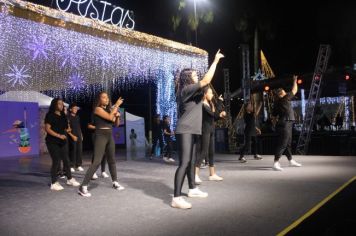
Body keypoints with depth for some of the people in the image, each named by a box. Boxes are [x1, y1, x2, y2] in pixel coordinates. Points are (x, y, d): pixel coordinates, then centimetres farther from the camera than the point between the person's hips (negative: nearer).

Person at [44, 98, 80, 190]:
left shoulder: (63, 115, 13)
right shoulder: (50, 115, -8)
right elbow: (47, 129, -15)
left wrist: (67, 130, 3)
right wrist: (59, 135, -21)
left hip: (63, 141, 7)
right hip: (53, 142, -7)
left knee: (66, 160, 10)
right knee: (56, 161, -6)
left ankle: (69, 179, 23)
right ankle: (54, 183, 5)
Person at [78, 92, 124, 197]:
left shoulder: (109, 109, 14)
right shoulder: (98, 109, -6)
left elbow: (116, 124, 17)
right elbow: (110, 117, -20)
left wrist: (117, 116, -1)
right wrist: (116, 105, -14)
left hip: (110, 136, 8)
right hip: (101, 136, -8)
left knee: (112, 160, 14)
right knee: (97, 161, -14)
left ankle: (115, 182, 27)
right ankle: (83, 187, -12)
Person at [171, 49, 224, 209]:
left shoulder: (191, 92, 18)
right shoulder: (187, 89, -13)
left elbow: (205, 81, 27)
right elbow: (206, 80, -18)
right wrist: (216, 60, -12)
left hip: (191, 131, 11)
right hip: (185, 131, -11)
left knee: (192, 161, 18)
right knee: (184, 162, -17)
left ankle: (192, 189, 32)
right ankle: (176, 198, -18)